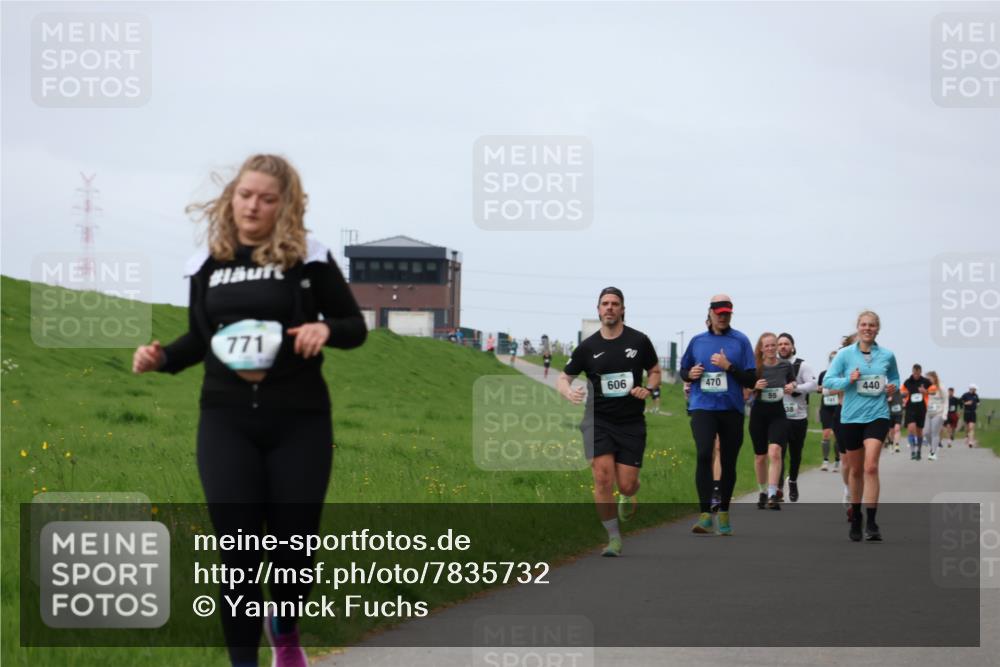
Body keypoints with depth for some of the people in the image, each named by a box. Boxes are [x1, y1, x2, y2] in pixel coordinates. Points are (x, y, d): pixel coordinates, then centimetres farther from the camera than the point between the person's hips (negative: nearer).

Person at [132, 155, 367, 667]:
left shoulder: (308, 258, -2)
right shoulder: (208, 263, 6)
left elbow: (355, 326, 3)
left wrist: (325, 328, -19)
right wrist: (161, 357, -3)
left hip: (299, 421, -1)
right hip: (227, 421, 1)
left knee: (293, 543, 6)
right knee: (237, 547, -3)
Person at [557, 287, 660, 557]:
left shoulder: (639, 341, 0)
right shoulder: (588, 347, 1)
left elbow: (655, 371, 14)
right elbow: (563, 378, 8)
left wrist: (647, 389, -7)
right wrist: (569, 393, -15)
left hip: (631, 423, 0)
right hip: (598, 421, 0)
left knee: (626, 484, -3)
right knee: (603, 478, -15)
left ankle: (628, 496, 37)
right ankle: (613, 538, -3)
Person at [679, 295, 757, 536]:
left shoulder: (740, 341, 1)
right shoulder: (697, 341, 9)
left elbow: (751, 380, -1)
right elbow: (683, 371, 20)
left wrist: (728, 366, -14)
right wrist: (690, 374, -2)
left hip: (731, 409, 0)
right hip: (703, 407, 0)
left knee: (728, 462, 9)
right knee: (704, 454, -21)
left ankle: (724, 513, 27)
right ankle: (705, 514, -21)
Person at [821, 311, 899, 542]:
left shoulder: (887, 356, 5)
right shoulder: (846, 354, 1)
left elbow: (895, 378, 20)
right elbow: (828, 380, -1)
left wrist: (892, 387, -1)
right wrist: (848, 380, -18)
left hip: (877, 416, -1)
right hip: (851, 417, 1)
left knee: (871, 467, -17)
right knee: (855, 470, 11)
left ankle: (871, 522, -17)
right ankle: (856, 518, 29)